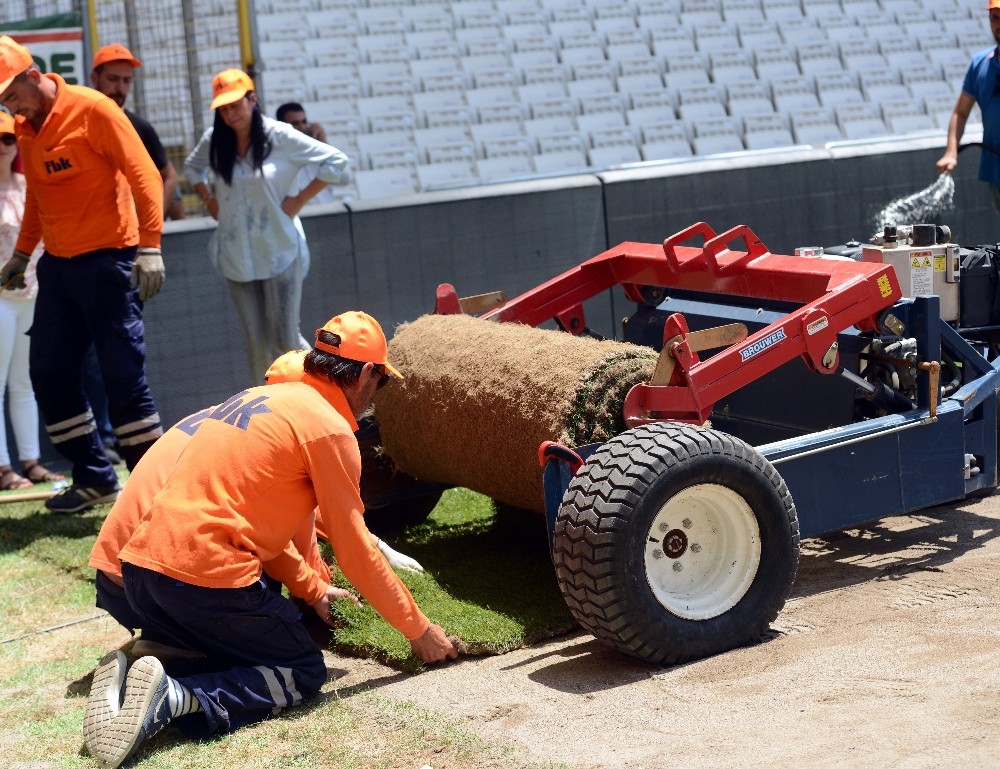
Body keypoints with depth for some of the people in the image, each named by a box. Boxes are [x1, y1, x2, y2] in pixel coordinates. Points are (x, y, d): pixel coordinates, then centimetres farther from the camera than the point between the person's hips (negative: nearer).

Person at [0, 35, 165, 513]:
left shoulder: (92, 109, -10)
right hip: (57, 266, 8)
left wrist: (149, 246, -21)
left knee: (124, 375, -5)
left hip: (107, 260, -7)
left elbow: (143, 175, -14)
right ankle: (95, 479, 17)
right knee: (49, 374, 6)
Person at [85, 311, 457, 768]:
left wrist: (312, 590, 37)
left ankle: (128, 674, 1)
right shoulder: (329, 426, -5)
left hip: (140, 568, 8)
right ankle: (174, 698, -16)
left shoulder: (261, 397, 21)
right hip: (208, 577, -8)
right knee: (304, 675, 8)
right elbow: (354, 550, -3)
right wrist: (419, 630, 7)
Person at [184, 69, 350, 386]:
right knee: (256, 343, 6)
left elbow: (336, 162, -9)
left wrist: (300, 199, -9)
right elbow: (192, 167, 25)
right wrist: (209, 200, 10)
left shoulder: (279, 137, -10)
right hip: (236, 256, 3)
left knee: (285, 338, -5)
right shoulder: (213, 141, 2)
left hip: (280, 252, -3)